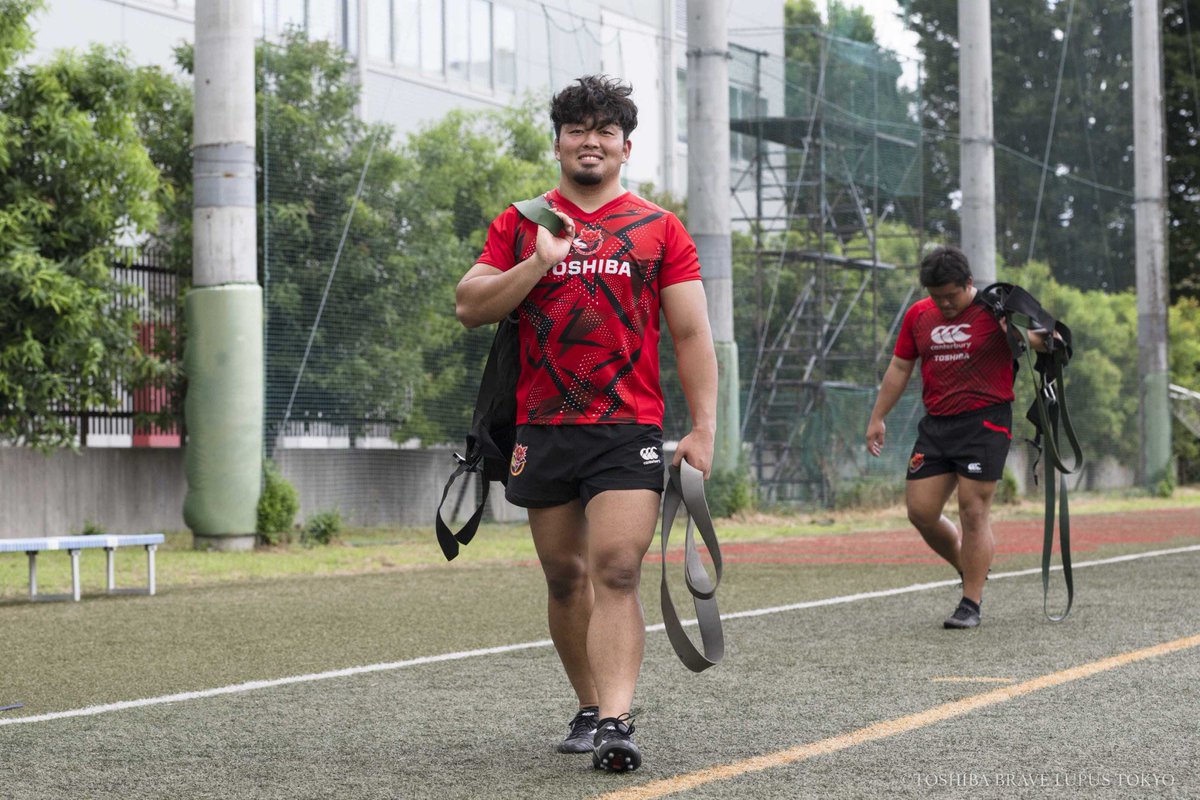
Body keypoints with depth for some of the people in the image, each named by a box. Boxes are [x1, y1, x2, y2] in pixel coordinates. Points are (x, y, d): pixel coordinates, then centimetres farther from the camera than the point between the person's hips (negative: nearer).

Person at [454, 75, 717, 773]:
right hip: (543, 429, 3)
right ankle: (592, 708, 24)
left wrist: (703, 427, -4)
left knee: (617, 571, -16)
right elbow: (470, 308, 2)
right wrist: (538, 263, -12)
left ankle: (615, 723, -22)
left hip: (630, 432, -3)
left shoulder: (661, 229, 8)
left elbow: (691, 334, 5)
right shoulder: (520, 225, 11)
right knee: (566, 577, 10)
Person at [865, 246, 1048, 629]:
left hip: (985, 422, -6)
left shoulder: (994, 309, -6)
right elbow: (900, 368, 19)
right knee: (920, 512, 2)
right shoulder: (918, 315, 10)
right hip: (935, 425, 6)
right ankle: (971, 570, 26)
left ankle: (971, 605, 0)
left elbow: (1045, 339, -10)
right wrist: (877, 418, 18)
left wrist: (1020, 334, -32)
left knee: (974, 512, -8)